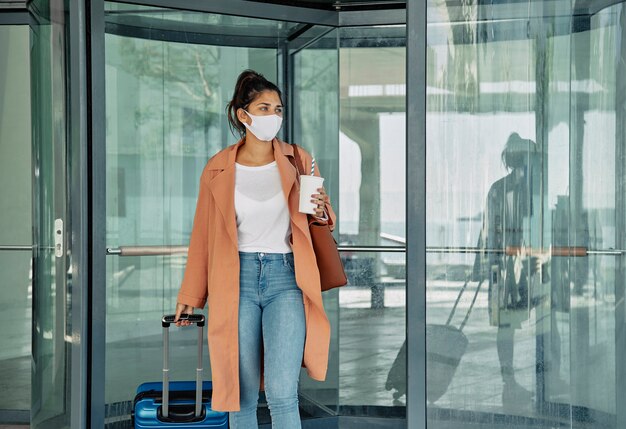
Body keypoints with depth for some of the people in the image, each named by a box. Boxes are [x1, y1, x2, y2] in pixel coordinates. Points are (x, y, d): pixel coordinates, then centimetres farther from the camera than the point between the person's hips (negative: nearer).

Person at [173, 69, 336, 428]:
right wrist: (190, 296, 11)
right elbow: (203, 236, 11)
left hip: (286, 277, -1)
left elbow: (323, 220, 13)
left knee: (282, 393, -12)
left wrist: (321, 211, -11)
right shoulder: (218, 169, 5)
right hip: (237, 278, 1)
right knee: (242, 393, 5)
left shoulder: (298, 160, 5)